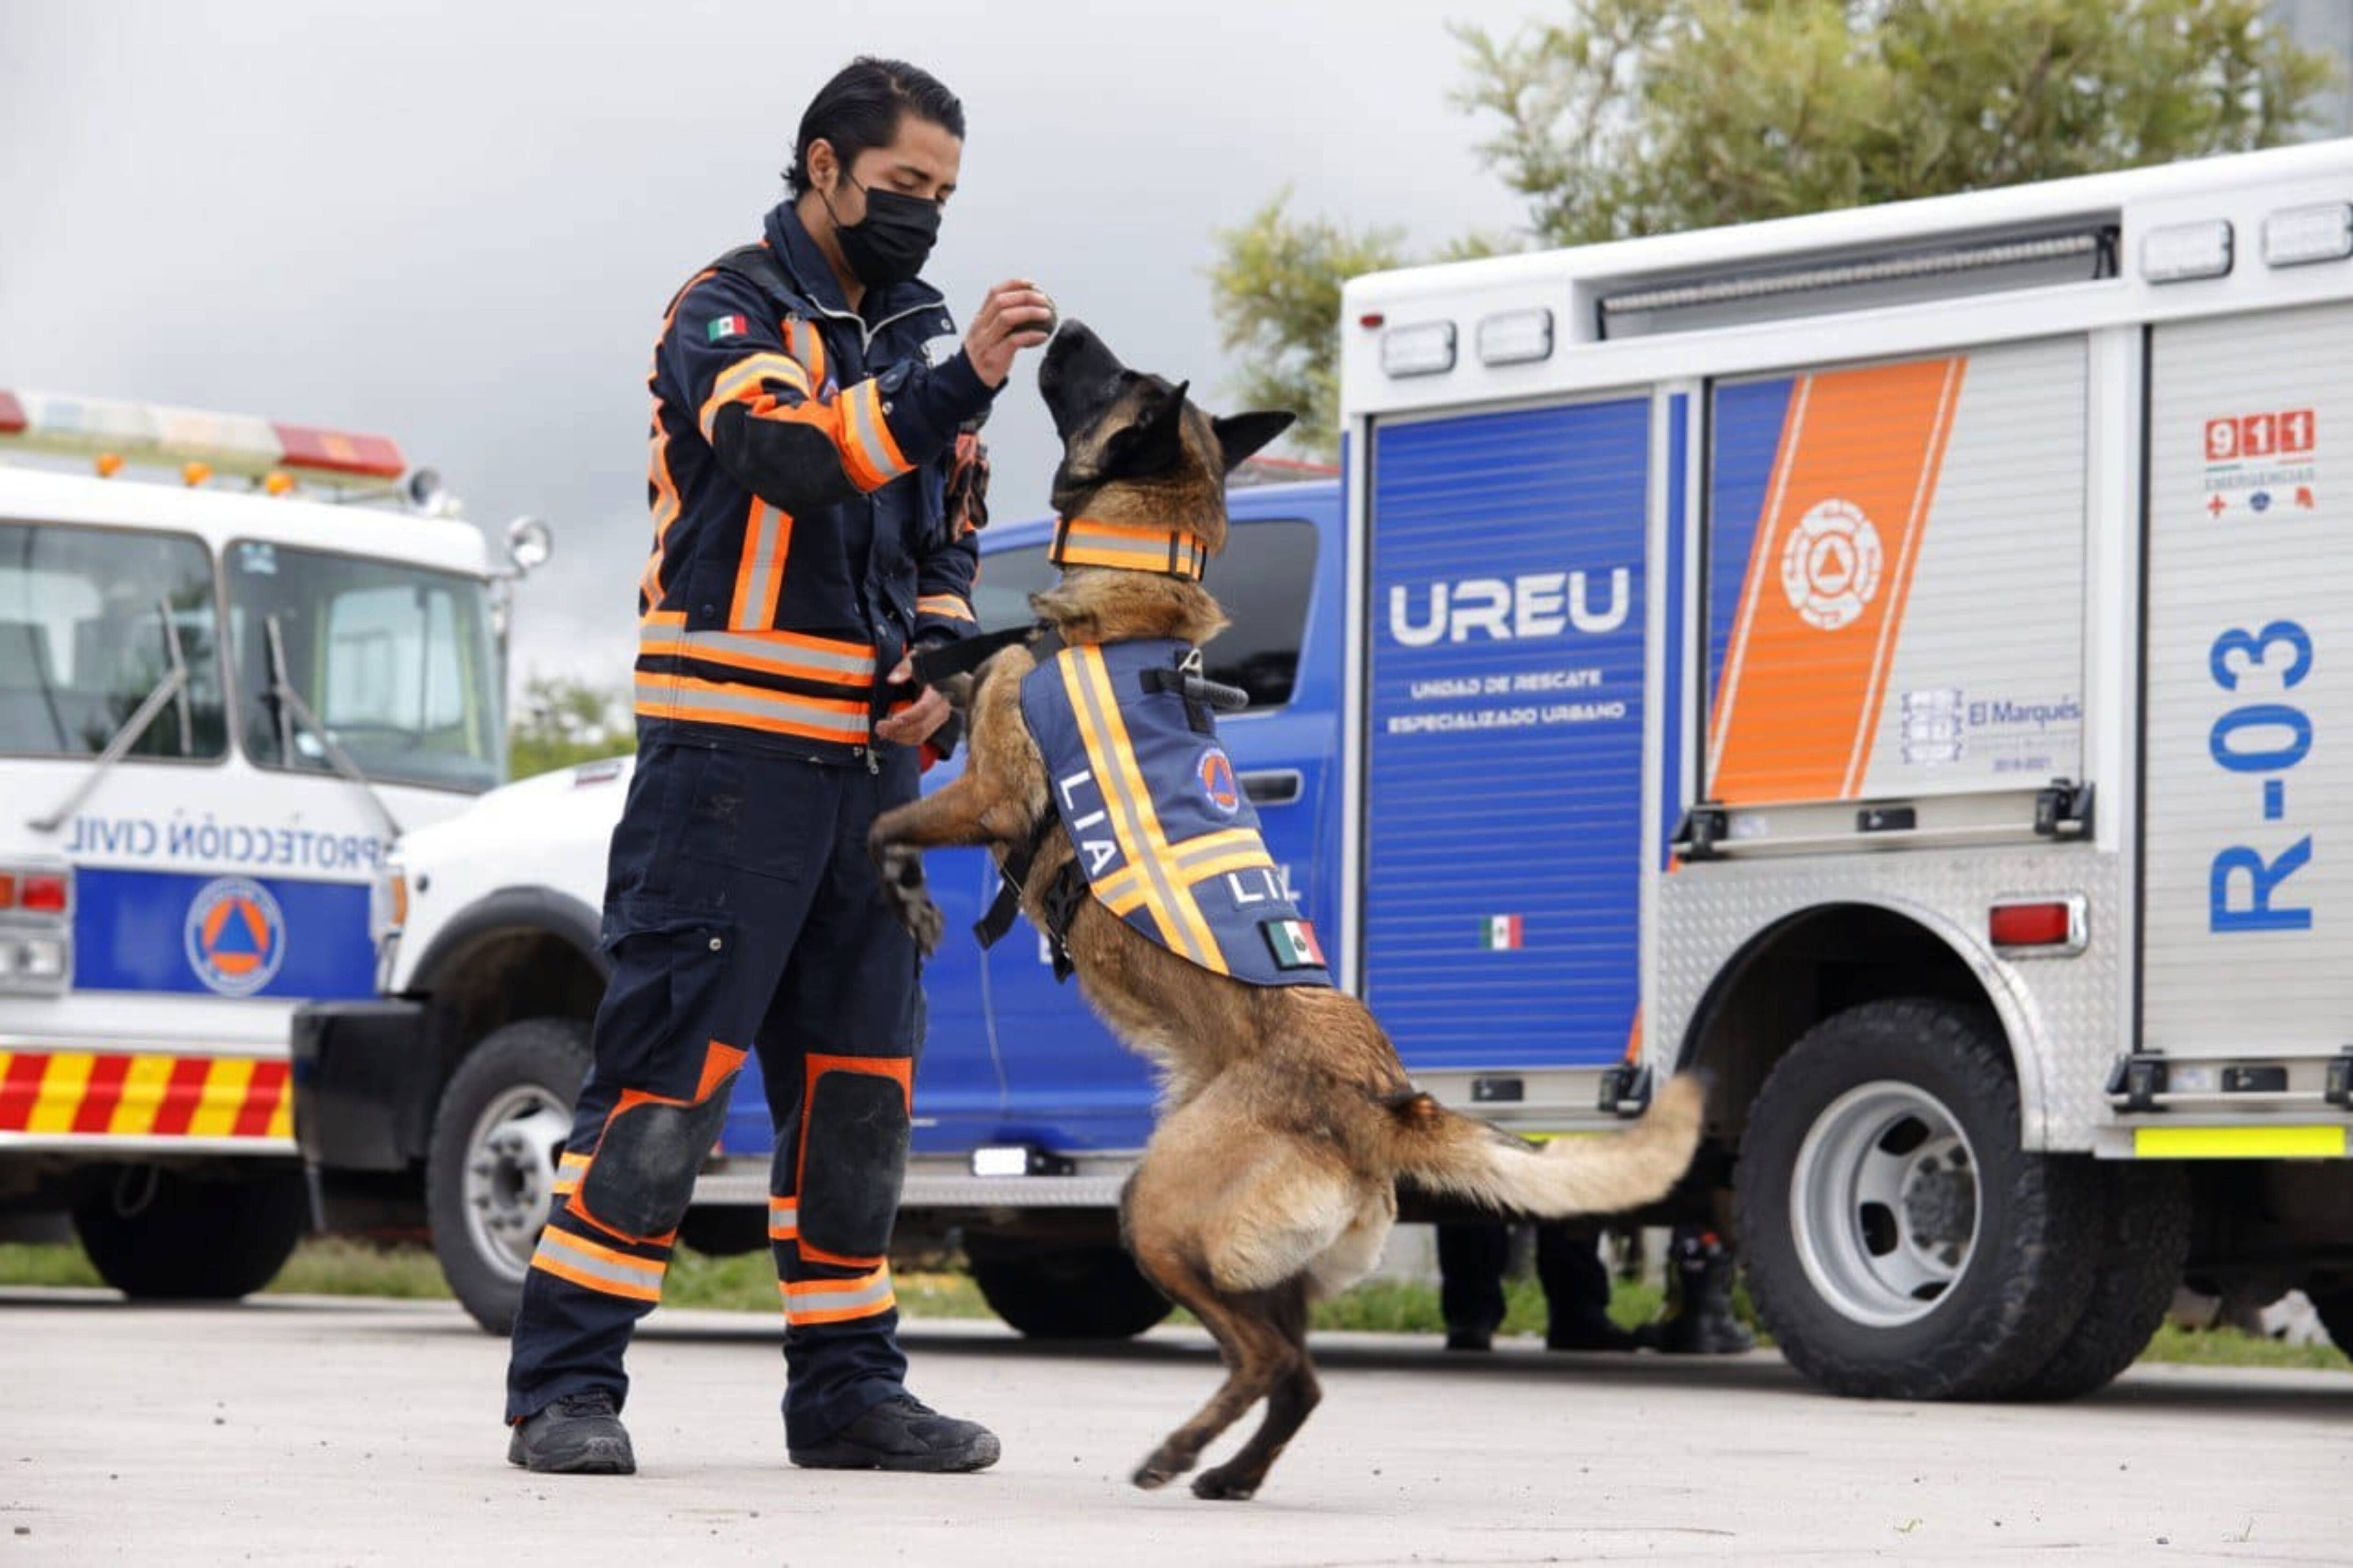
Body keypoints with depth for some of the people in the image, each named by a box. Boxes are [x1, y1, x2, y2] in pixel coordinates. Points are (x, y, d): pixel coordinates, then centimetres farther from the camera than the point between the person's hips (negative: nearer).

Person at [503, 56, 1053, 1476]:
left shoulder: (915, 329, 17)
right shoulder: (731, 313, -6)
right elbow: (786, 454, -26)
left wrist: (942, 667, 4)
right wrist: (957, 384, -38)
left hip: (874, 763, 7)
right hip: (731, 756, -7)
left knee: (861, 1078, 8)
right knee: (670, 1065, -10)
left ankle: (846, 1387, 16)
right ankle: (567, 1386, -6)